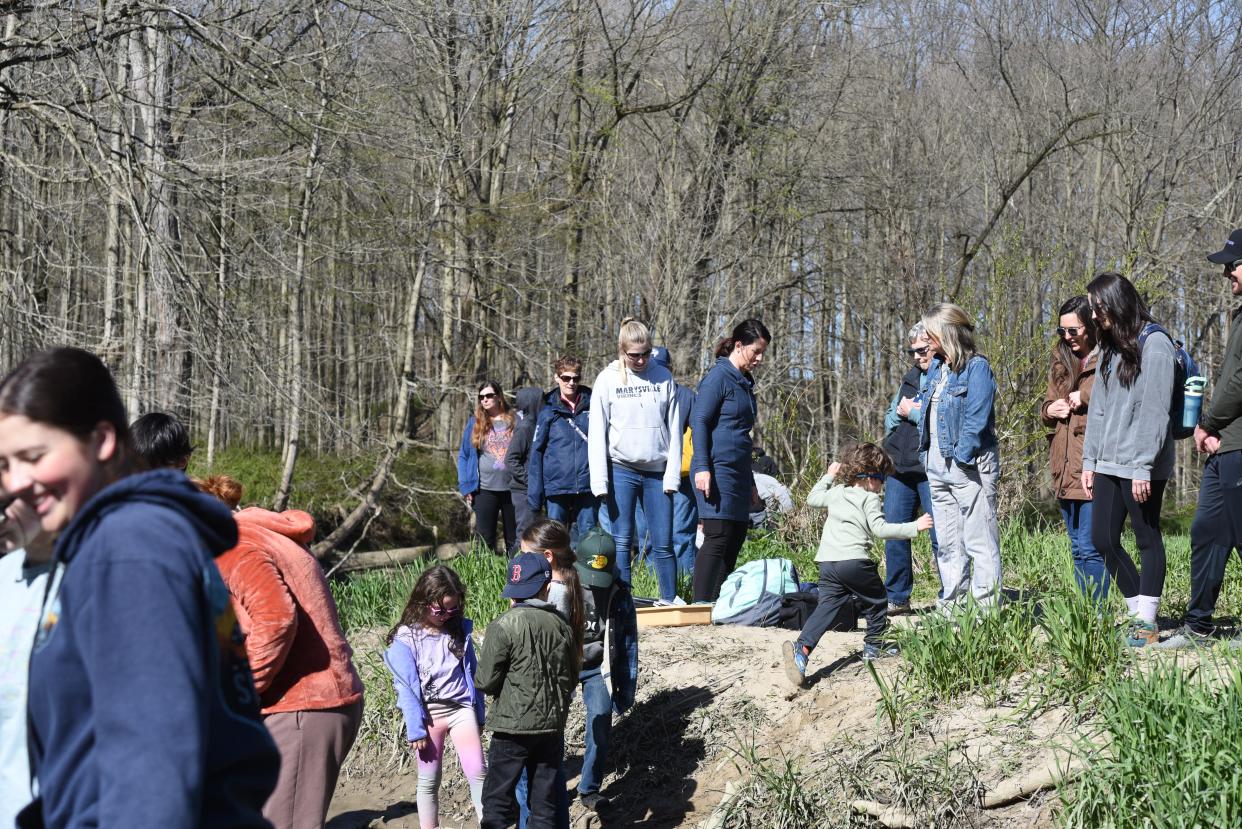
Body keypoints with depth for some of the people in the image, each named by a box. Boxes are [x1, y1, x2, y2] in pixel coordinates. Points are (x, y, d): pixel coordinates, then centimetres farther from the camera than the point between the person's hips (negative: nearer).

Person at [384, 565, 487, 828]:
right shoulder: (405, 638, -8)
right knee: (429, 778, 6)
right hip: (429, 713, -2)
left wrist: (479, 715, 11)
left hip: (462, 708, 3)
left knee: (477, 772, -6)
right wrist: (415, 729, -12)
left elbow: (473, 674, 10)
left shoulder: (459, 630, 4)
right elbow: (406, 686, -9)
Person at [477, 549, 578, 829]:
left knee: (498, 801, 3)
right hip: (553, 725, 5)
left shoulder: (503, 627, -14)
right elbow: (571, 677, 10)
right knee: (545, 801, 11)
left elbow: (485, 682, -13)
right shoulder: (561, 626, 1)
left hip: (513, 726, -4)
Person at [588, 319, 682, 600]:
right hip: (621, 470, -1)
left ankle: (670, 600, 10)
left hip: (657, 471, 1)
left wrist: (672, 475, -2)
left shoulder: (663, 377, 5)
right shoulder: (608, 379, 1)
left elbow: (674, 430, 6)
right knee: (622, 541, -1)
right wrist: (600, 481, -8)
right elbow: (597, 433, -1)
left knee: (663, 543, 1)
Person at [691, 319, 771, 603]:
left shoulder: (744, 382, 20)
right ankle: (702, 605, -12)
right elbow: (699, 421, -13)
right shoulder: (718, 377, -6)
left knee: (736, 539, 6)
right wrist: (702, 468, -21)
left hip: (738, 473, 9)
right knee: (717, 538, -13)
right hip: (717, 470, -9)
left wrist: (750, 484, 27)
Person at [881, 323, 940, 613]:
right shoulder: (910, 378, 18)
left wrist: (914, 412, -9)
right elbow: (888, 422, 22)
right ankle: (896, 597, 18)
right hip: (900, 469, 8)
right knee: (894, 534, 9)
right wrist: (899, 412, 0)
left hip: (933, 471, -7)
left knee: (942, 537, -5)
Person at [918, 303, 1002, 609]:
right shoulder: (935, 368, 15)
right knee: (947, 542, 13)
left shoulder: (976, 367, -9)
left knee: (979, 540, -6)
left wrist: (962, 457, -20)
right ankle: (951, 605, 20)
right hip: (936, 464, 9)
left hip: (968, 464, -9)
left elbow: (976, 418, -16)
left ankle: (986, 606, -4)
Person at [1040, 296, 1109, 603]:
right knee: (1078, 549, 12)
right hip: (1065, 468, 8)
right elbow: (1046, 406, 25)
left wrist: (1085, 397, -15)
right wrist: (1050, 410, 4)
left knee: (1090, 547, -11)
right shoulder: (1061, 361, 17)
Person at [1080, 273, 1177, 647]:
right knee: (1103, 538, 7)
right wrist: (1089, 461, 12)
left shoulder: (1154, 345, -10)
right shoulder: (1111, 347, 16)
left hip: (1140, 468, -8)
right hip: (1107, 464, 8)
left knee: (1147, 539, 1)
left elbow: (1154, 412, -16)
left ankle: (1147, 623, 6)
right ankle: (1138, 611, 19)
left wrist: (1143, 467, -19)